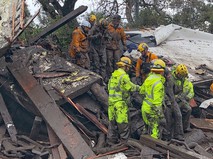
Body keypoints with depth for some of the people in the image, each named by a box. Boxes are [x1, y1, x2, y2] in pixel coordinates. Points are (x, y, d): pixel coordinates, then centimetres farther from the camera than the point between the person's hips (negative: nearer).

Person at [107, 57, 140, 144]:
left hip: (111, 102, 8)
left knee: (112, 122, 15)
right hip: (120, 104, -8)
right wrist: (139, 88, 7)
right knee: (123, 123, 1)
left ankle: (111, 141, 24)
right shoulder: (124, 76, -16)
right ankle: (124, 142, 9)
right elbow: (131, 87, -9)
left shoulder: (113, 75, 11)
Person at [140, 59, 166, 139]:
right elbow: (157, 100, -23)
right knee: (154, 129, -1)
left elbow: (142, 91, 18)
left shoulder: (148, 78, 5)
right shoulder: (158, 82, -21)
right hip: (152, 109, -9)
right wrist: (160, 112, -18)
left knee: (148, 128, 21)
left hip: (145, 106, 9)